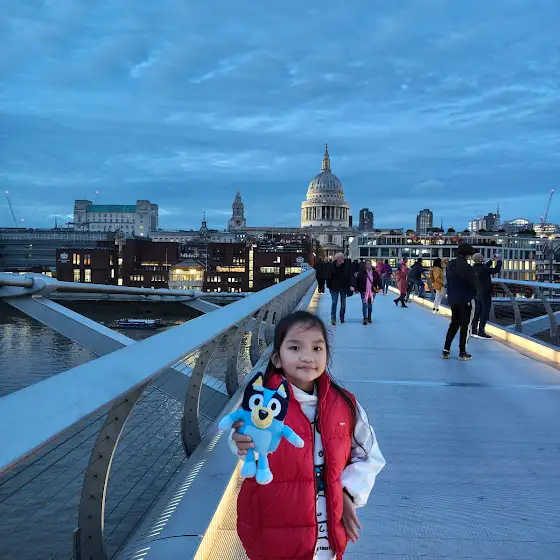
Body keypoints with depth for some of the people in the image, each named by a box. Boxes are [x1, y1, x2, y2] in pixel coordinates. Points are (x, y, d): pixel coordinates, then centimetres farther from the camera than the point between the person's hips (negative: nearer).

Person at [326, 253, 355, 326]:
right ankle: (333, 318, -5)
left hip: (344, 287, 1)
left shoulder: (347, 265, -9)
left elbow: (350, 275, -12)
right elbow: (329, 276, 3)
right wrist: (329, 285, 4)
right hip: (334, 287, -1)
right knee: (334, 302, -6)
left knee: (343, 303, 11)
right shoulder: (332, 266, -6)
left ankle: (342, 318, 24)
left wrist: (351, 285, -22)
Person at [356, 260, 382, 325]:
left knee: (370, 304, 14)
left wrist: (379, 287, 3)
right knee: (365, 304, -7)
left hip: (372, 291, 3)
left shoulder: (375, 273, 1)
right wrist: (357, 288, -3)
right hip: (364, 291, -3)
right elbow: (357, 280, -3)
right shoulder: (362, 272, -7)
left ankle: (369, 317, 28)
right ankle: (365, 318, -3)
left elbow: (379, 280, 10)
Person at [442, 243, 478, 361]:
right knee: (466, 326, 4)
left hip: (453, 299, 7)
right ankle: (462, 353, 7)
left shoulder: (451, 264, 4)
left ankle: (446, 351, 13)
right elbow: (473, 283, -14)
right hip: (466, 299, -7)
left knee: (454, 324, 16)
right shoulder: (465, 266, -20)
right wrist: (473, 293, 4)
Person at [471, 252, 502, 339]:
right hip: (485, 293, -8)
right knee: (485, 313, -3)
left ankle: (473, 330, 19)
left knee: (477, 312, 15)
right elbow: (496, 270, -14)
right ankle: (481, 332, -5)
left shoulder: (474, 268, 2)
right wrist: (499, 260, 0)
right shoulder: (483, 269, -23)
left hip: (477, 293, 8)